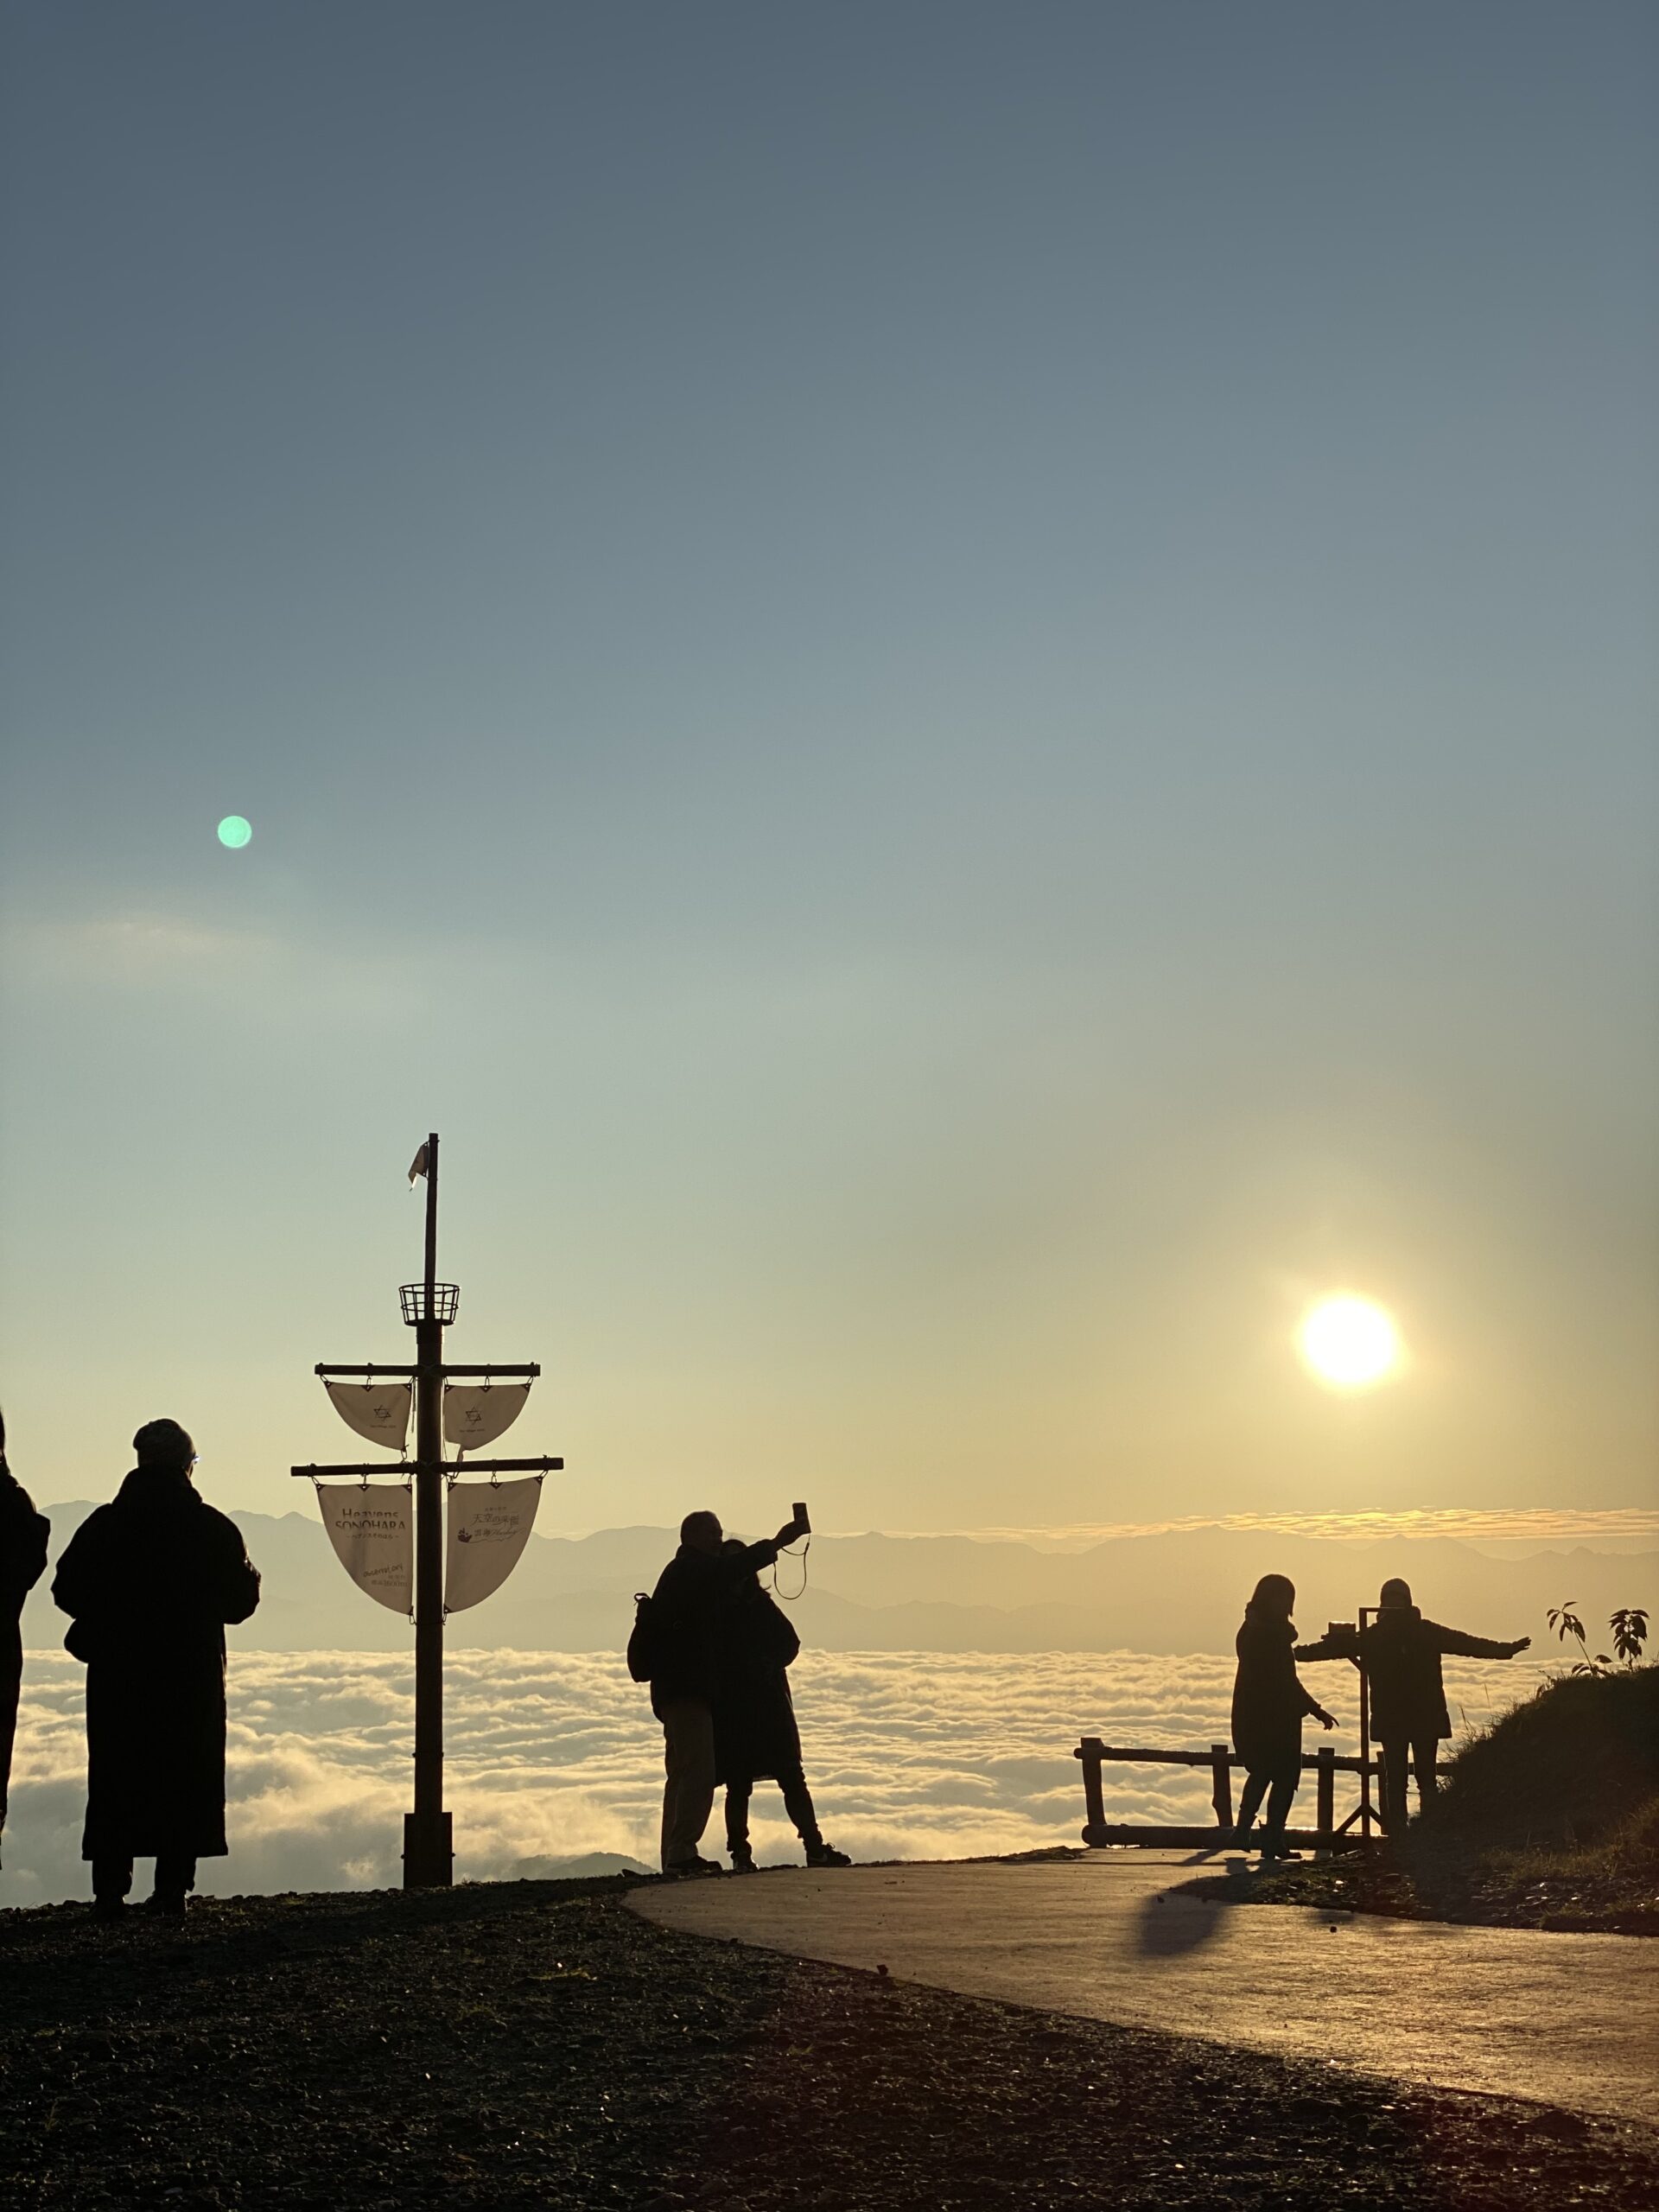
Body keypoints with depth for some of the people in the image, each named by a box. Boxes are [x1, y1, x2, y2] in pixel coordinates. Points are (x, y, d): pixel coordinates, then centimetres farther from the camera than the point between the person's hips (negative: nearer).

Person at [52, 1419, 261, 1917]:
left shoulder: (104, 1525, -3)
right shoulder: (214, 1529, -5)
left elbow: (67, 1591, 0)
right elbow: (239, 1603, 0)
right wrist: (252, 1578, 21)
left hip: (118, 1675, 1)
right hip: (193, 1676, -1)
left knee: (114, 1779, 7)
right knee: (186, 1778, 6)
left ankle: (110, 1889, 4)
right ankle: (172, 1886, 3)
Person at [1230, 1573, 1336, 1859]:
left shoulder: (1250, 1630, 11)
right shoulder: (1273, 1634, -17)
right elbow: (1286, 1682, -19)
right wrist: (1316, 1710, -17)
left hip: (1248, 1715, 9)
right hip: (1275, 1718, -9)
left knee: (1260, 1772, 22)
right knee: (1285, 1777, -1)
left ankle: (1243, 1830, 22)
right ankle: (1273, 1840, -1)